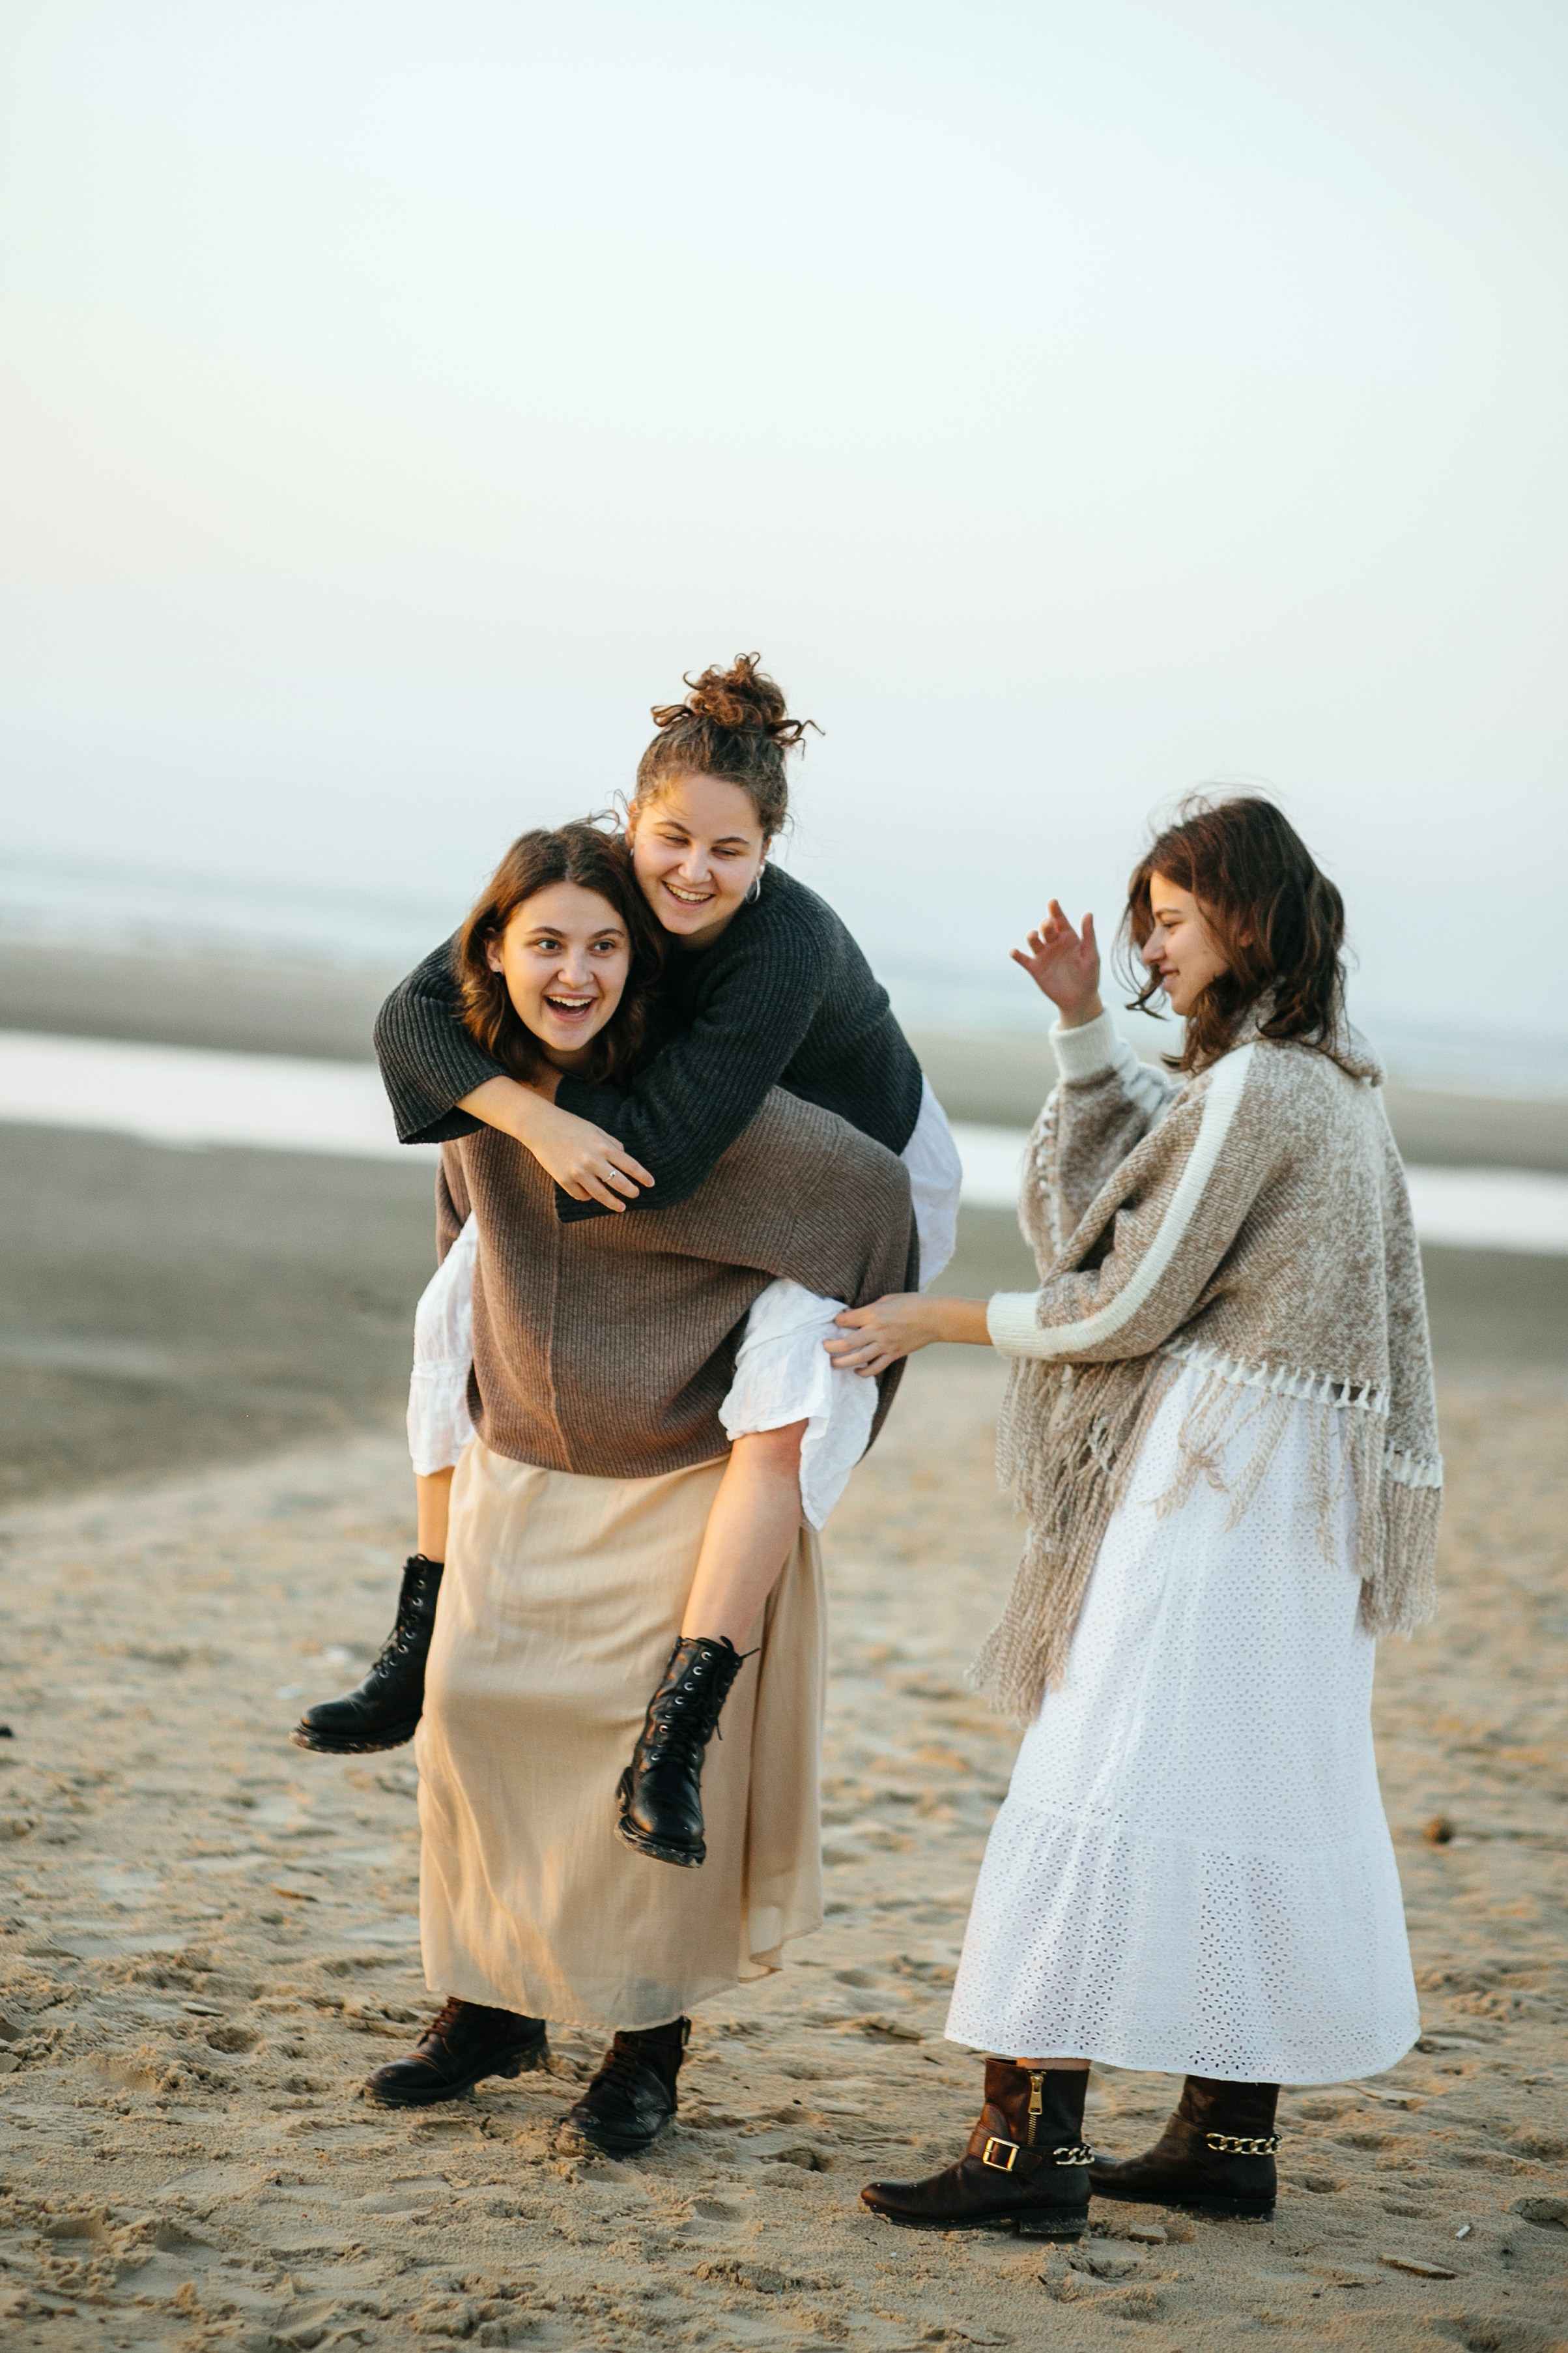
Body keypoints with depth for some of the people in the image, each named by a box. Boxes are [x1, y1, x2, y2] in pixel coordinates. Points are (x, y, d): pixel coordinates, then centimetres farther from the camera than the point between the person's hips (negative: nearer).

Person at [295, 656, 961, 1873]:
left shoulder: (788, 948, -38)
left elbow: (665, 1143, -39)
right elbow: (415, 1016, -25)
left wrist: (548, 1083, -23)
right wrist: (540, 1123, -40)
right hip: (688, 1187, 6)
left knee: (792, 1402, -32)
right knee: (469, 1297, 0)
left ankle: (672, 1741, -32)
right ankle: (422, 1656, 7)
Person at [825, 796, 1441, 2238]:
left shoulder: (1253, 1089, -15)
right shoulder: (1331, 1080, 14)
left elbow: (1127, 1310, -13)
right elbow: (1127, 1172, 27)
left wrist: (935, 1322, -2)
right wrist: (1083, 1022, 17)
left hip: (1214, 1481, -10)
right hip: (1297, 1500, 10)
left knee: (1102, 1784, -9)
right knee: (1255, 1799, 11)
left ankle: (1034, 2144, -9)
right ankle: (1230, 2137, 16)